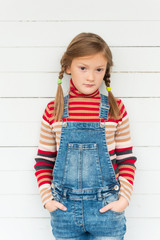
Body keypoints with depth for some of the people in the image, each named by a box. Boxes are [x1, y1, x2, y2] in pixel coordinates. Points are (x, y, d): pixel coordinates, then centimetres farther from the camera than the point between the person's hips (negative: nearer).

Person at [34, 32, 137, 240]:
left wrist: (124, 198, -6)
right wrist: (46, 198, -1)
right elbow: (43, 159, 7)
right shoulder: (53, 110, 0)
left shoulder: (116, 108, -2)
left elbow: (126, 159, 3)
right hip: (63, 207, 1)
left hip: (106, 207, -1)